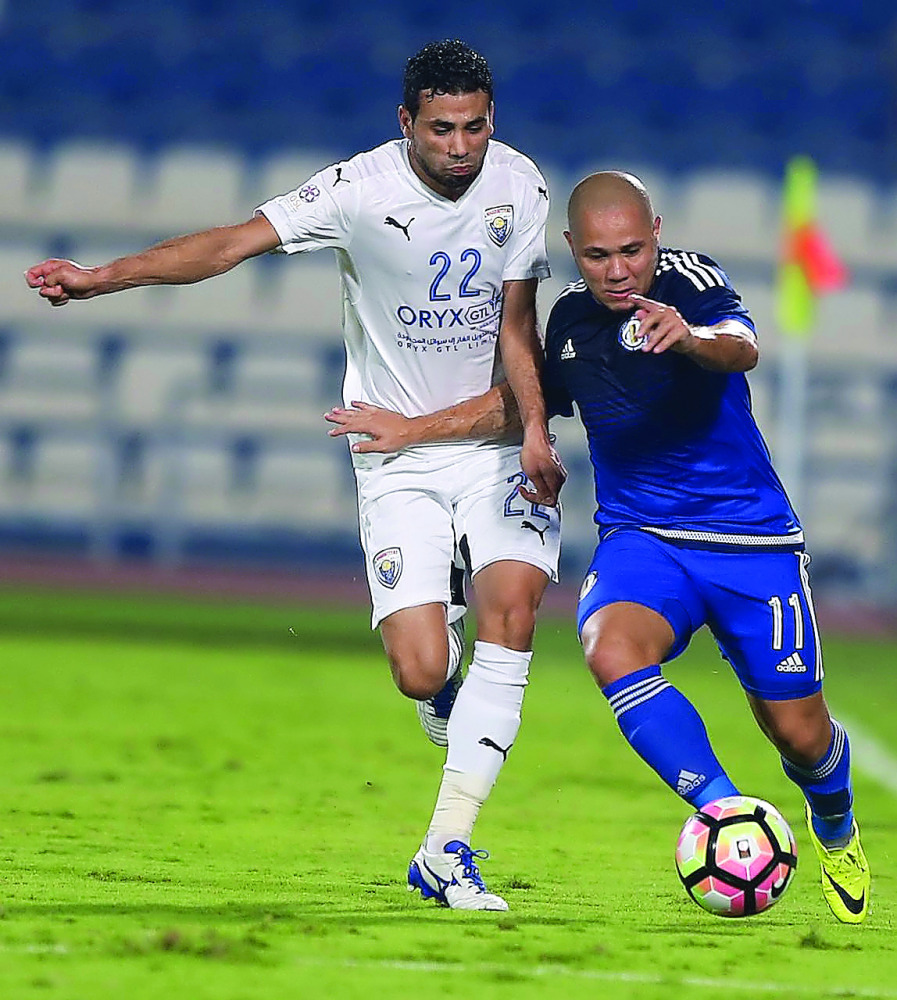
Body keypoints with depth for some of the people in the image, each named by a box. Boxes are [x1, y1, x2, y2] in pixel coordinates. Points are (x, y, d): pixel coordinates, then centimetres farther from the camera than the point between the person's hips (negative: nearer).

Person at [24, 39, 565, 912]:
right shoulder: (359, 190, -14)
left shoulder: (517, 184, -5)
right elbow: (233, 242, -22)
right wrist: (102, 276, -34)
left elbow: (515, 323, 0)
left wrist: (533, 426, -15)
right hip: (396, 457, -2)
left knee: (513, 604, -23)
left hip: (493, 441, 2)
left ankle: (446, 850, -16)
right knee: (421, 675, -14)